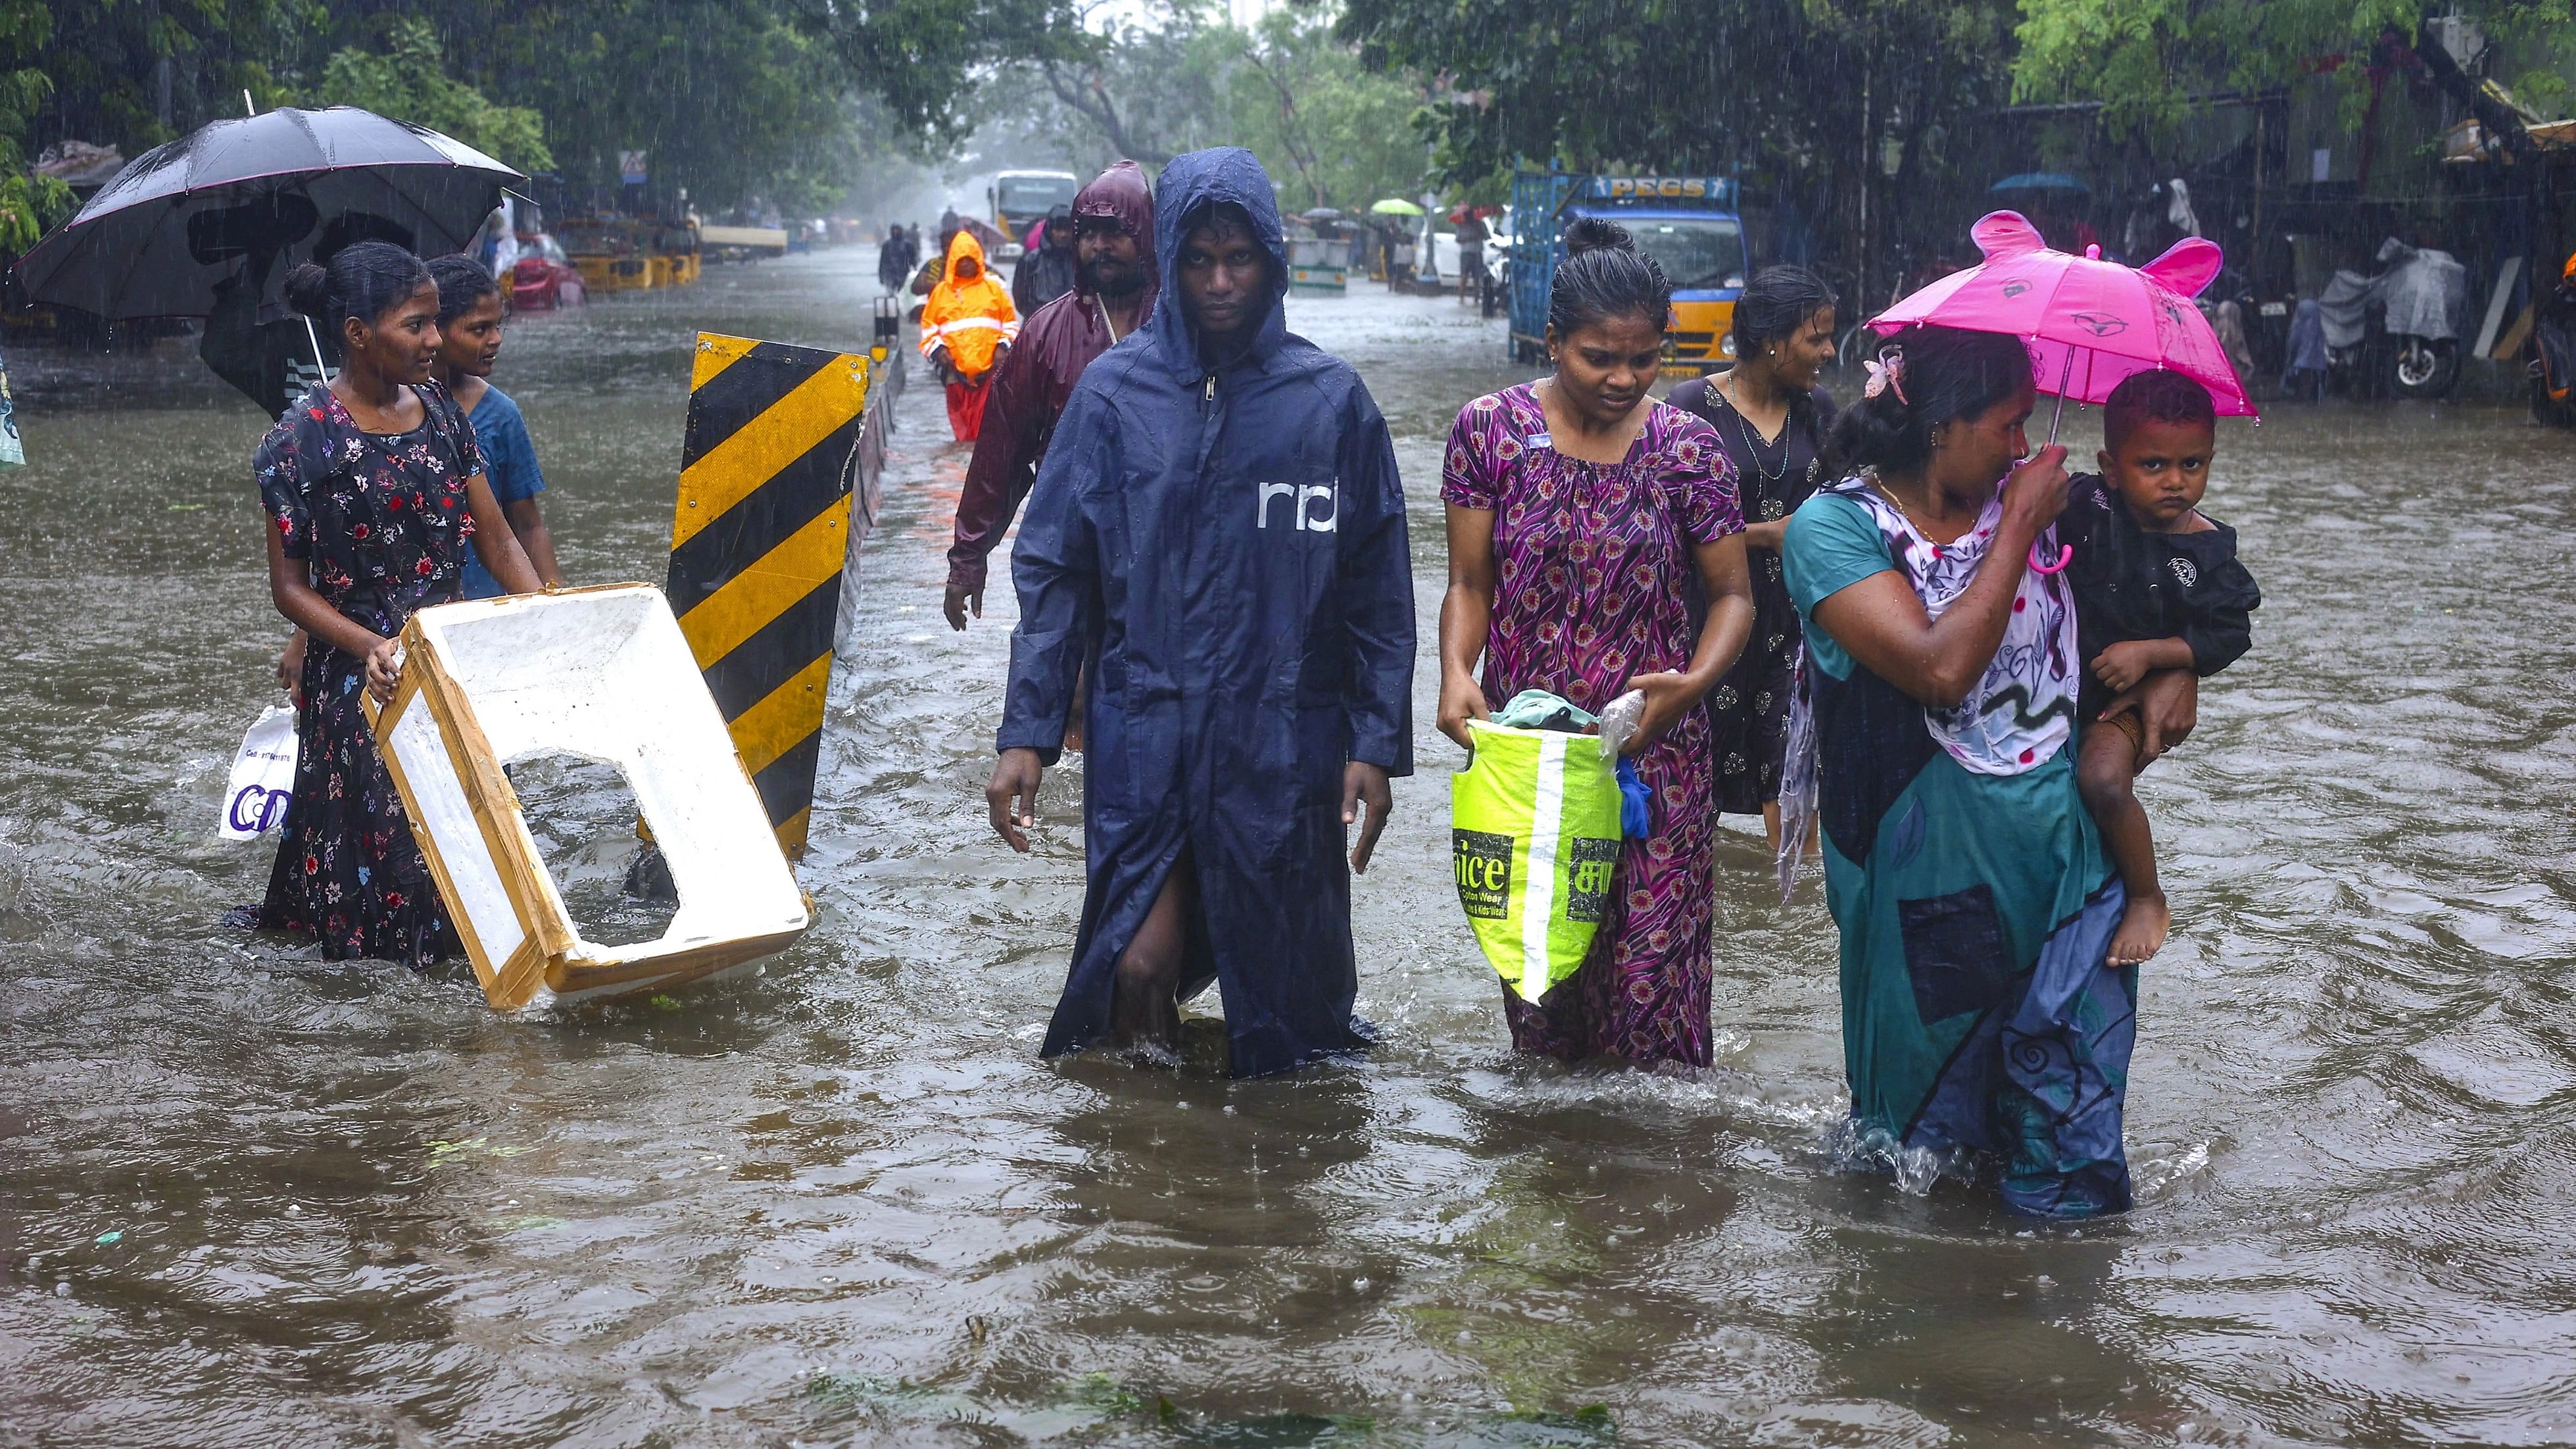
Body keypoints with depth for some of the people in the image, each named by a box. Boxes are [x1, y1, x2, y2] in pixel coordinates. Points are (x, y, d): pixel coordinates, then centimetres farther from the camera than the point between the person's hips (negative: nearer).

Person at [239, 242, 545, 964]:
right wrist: (371, 648, -24)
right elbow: (290, 586, -9)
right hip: (363, 682, -5)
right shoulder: (302, 441, -12)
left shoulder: (440, 412, 3)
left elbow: (497, 540, 4)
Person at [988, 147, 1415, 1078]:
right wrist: (1026, 734, -4)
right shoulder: (1116, 391, 3)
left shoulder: (1330, 399, 3)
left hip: (1285, 741, 0)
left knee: (1287, 974, 5)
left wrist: (1377, 743, -2)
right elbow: (1054, 572, 3)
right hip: (1144, 732, 0)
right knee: (1140, 962, -9)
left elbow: (1379, 589, 4)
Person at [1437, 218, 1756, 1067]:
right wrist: (1455, 675, -16)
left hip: (1654, 751, 0)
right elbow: (1470, 584, 4)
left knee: (1652, 966, -3)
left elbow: (1731, 594, 4)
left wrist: (1697, 679, -15)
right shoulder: (1491, 430, -1)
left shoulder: (1687, 448, -1)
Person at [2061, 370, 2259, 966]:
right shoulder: (2084, 505, -12)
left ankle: (2149, 900, -8)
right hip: (2058, 673, 3)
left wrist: (2149, 653, -19)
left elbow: (2230, 636, -8)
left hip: (2138, 692, -3)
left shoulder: (2205, 551, -12)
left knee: (2103, 778, -27)